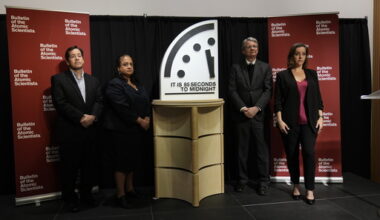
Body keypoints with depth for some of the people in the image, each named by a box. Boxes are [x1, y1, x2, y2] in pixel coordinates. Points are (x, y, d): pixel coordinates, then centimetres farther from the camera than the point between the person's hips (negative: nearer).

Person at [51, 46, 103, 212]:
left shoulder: (93, 81, 14)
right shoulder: (58, 79, -1)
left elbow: (99, 101, 3)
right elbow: (61, 103, -12)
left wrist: (93, 116, -16)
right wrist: (81, 117, -19)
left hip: (90, 130, 4)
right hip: (69, 132, -4)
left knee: (88, 165, 12)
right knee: (70, 166, 7)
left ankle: (86, 194, 28)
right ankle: (70, 197, 23)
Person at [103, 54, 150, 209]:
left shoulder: (137, 84, 16)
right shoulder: (114, 85, -10)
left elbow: (146, 102, 11)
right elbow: (122, 108, -19)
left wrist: (147, 118, -7)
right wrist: (139, 121, -16)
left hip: (136, 129, 7)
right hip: (121, 129, -7)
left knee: (132, 160, 14)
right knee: (122, 161, -1)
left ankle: (130, 189, 28)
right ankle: (120, 195, 10)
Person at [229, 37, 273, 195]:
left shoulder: (265, 67, 8)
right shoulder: (236, 68, 8)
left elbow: (268, 90, 0)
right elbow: (232, 90, -1)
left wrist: (256, 108, -13)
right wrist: (243, 108, -12)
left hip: (259, 114, 0)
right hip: (241, 114, 1)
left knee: (261, 148, 3)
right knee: (242, 148, 7)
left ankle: (263, 181, 14)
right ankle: (242, 179, 19)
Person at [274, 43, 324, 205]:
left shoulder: (312, 74, 12)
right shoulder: (282, 75, 3)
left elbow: (318, 97, 12)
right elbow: (278, 100, -1)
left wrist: (320, 117, 4)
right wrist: (279, 120, -9)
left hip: (309, 122, 2)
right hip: (290, 122, -1)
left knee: (309, 153, -9)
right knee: (292, 155, 5)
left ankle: (310, 190, 2)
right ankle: (296, 186, 22)